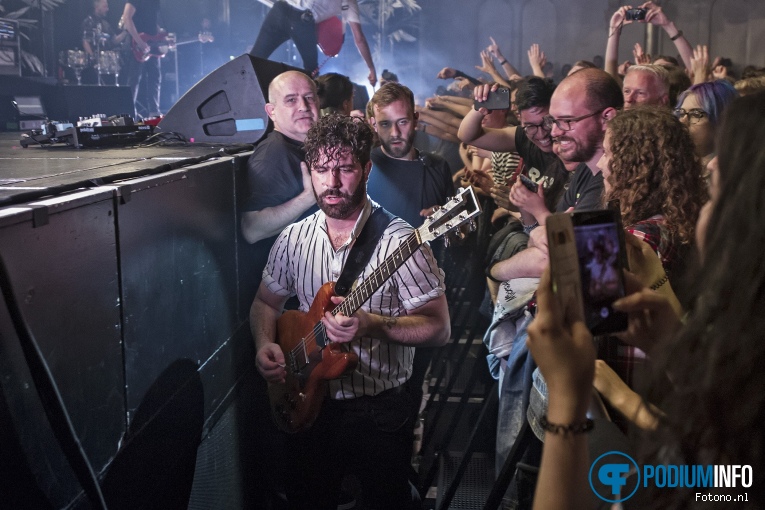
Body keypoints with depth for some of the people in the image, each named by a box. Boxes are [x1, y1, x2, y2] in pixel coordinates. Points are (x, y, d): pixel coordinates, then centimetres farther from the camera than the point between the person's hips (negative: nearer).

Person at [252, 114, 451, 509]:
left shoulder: (399, 240, -17)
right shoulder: (294, 238, -1)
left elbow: (438, 328, -18)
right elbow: (265, 303, 12)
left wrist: (371, 324, -32)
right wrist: (265, 345, -7)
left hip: (379, 411, -4)